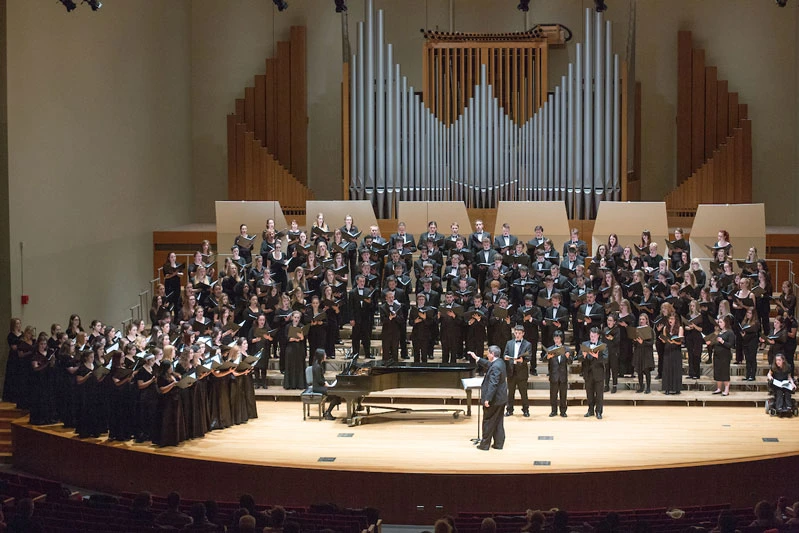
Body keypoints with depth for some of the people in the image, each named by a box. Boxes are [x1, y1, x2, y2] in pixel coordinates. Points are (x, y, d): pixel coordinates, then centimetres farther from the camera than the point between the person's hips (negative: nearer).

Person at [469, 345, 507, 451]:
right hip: (501, 399, 10)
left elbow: (493, 384, -29)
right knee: (498, 422, 15)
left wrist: (487, 399, -29)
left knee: (488, 422, 1)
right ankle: (499, 444, 20)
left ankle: (485, 445, 8)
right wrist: (476, 358, 28)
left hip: (494, 399, -10)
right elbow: (488, 364, 26)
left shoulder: (495, 367, -25)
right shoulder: (500, 362, 6)